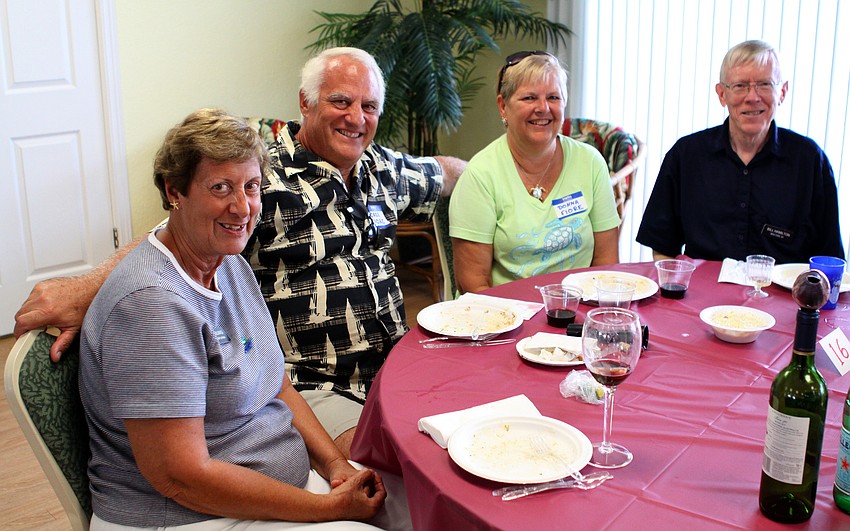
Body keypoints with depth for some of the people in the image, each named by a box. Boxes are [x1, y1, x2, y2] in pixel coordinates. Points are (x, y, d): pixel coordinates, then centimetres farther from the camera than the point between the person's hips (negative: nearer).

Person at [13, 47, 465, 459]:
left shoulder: (383, 167, 10)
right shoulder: (266, 179, -12)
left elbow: (441, 172, 32)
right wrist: (86, 288, -38)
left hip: (396, 368, 7)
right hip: (313, 386, -7)